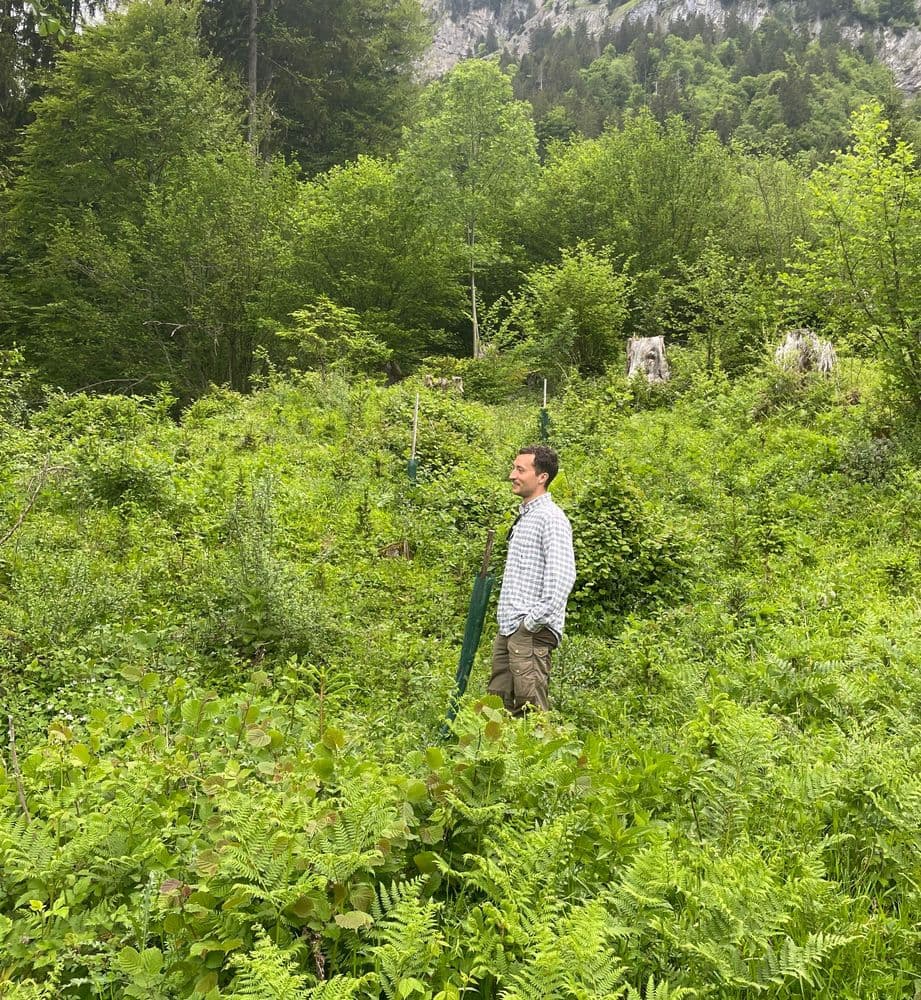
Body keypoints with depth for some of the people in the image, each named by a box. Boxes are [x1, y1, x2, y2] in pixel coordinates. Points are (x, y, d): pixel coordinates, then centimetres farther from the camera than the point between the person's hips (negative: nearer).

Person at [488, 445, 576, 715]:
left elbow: (563, 577, -21)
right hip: (508, 630, 10)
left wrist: (534, 620, -20)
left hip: (531, 632, -10)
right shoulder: (523, 516, 20)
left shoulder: (551, 518, -11)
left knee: (530, 709, -7)